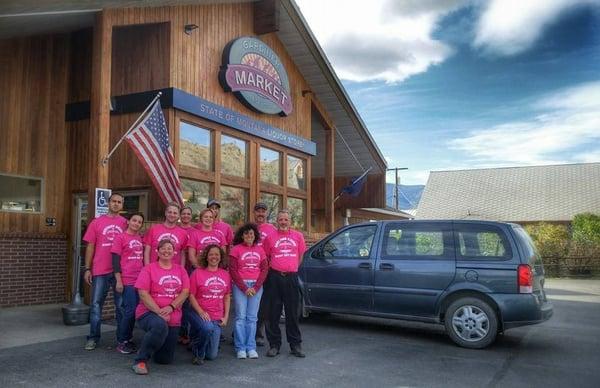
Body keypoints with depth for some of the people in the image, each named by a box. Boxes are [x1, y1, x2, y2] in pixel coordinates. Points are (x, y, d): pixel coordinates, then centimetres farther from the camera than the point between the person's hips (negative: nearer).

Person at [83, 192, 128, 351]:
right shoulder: (97, 222, 5)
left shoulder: (126, 223, 5)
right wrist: (87, 269, 1)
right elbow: (90, 246, 6)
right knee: (96, 304, 4)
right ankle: (93, 338, 15)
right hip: (100, 271, 0)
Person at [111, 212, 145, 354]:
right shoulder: (120, 237, -3)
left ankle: (127, 339, 20)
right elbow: (115, 260, -7)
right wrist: (118, 280, -13)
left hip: (139, 281, 6)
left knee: (134, 311, 9)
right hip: (126, 281, -6)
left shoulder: (140, 239, 13)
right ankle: (121, 342, 6)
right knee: (129, 311, -7)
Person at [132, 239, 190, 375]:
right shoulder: (149, 269, -2)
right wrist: (159, 312, -19)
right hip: (149, 312, -4)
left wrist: (171, 307, -16)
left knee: (165, 360, 7)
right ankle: (140, 361, -21)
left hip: (173, 317, 4)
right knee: (160, 326, -40)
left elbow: (185, 291, 1)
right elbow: (143, 293, -10)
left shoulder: (180, 270, 10)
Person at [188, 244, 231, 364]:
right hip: (199, 313, -4)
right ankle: (198, 353, -7)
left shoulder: (225, 274, 6)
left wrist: (226, 316, 5)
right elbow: (191, 295, -6)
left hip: (217, 318, 4)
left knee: (212, 355, 2)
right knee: (208, 328, -38)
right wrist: (201, 312, -18)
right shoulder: (198, 273, -5)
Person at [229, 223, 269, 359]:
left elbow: (264, 269, 7)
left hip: (256, 286, 3)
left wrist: (255, 287, -4)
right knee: (241, 316, -4)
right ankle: (240, 348, 2)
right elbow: (233, 270, -3)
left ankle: (251, 347, 9)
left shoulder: (260, 250, 12)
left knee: (252, 317, 4)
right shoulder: (236, 249, 3)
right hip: (240, 285, -3)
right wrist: (244, 288, -9)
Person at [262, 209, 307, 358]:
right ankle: (274, 345, 14)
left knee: (293, 313, 7)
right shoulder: (270, 237, 2)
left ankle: (295, 345, 16)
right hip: (274, 277, -1)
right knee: (273, 313, 4)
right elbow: (265, 258, 10)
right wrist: (272, 270, 3)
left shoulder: (298, 236, 7)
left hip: (291, 277, 1)